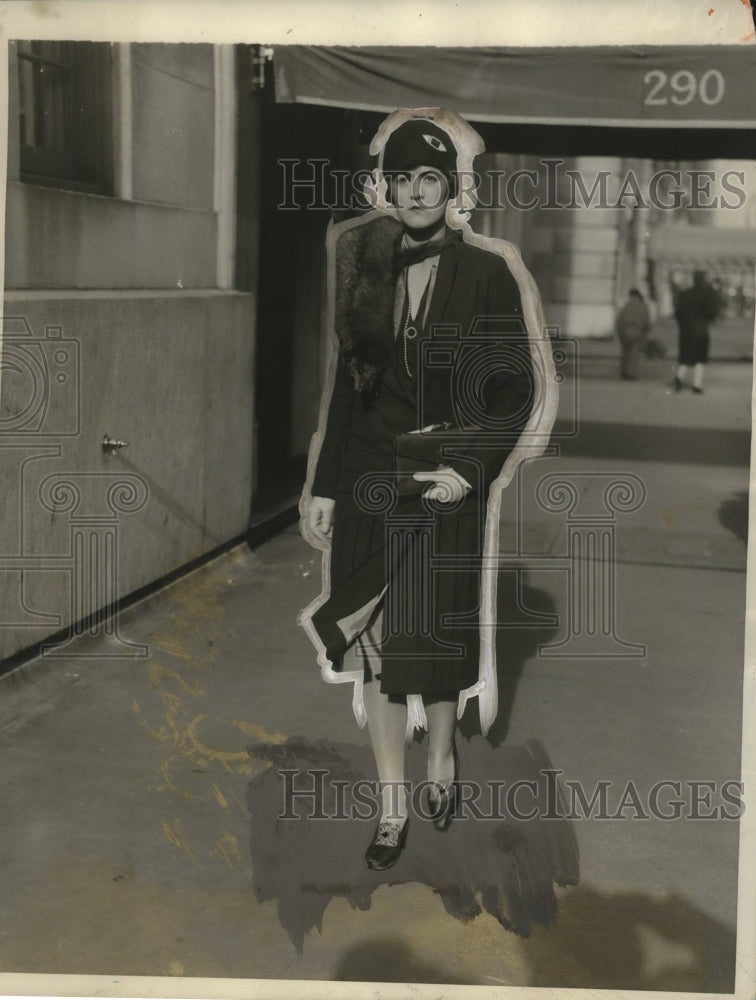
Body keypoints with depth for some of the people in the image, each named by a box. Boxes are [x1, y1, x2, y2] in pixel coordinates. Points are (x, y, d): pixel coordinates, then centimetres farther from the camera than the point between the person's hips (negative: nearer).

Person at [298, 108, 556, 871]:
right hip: (370, 476, 3)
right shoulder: (363, 267, 5)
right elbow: (345, 383, 8)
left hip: (449, 478, -2)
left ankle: (441, 757, 36)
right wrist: (322, 487, 6)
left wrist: (471, 468, -16)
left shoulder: (487, 273, -4)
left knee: (439, 632, 7)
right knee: (375, 640, 4)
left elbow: (519, 388, -4)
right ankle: (393, 804, 18)